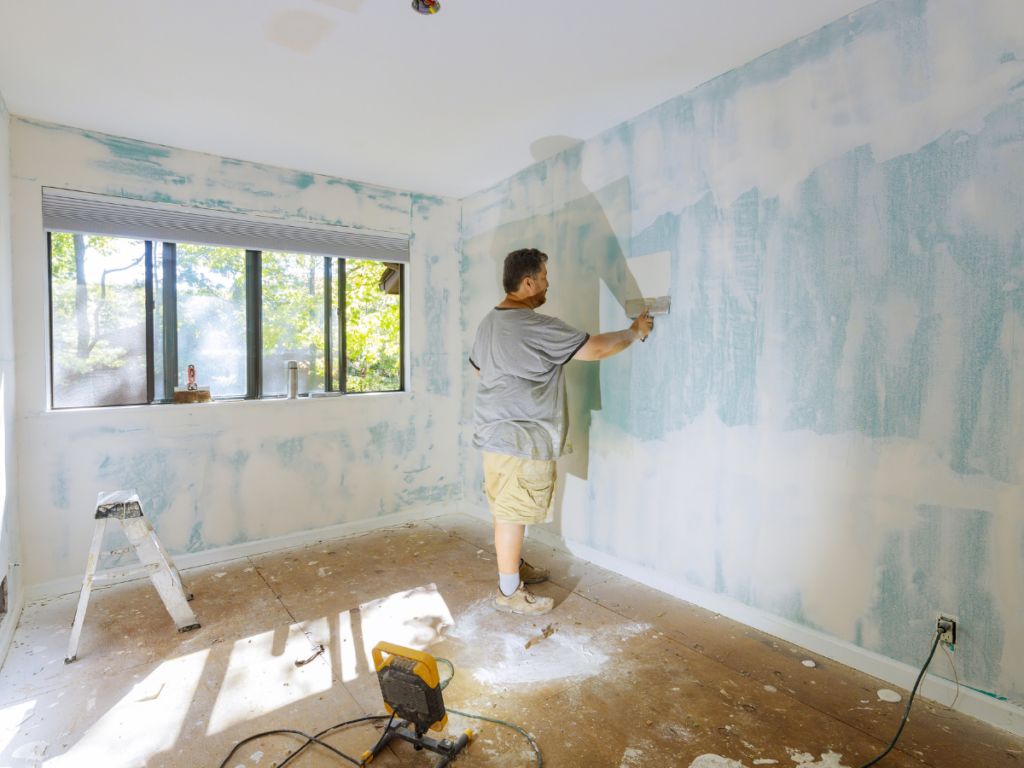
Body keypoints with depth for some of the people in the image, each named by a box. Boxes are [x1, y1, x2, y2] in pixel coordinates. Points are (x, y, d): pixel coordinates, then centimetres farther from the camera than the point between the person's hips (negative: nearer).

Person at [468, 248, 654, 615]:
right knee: (512, 513, 1)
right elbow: (596, 348, -18)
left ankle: (514, 566, 37)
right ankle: (509, 592, 14)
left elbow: (479, 367, 23)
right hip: (518, 437, -10)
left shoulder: (489, 321, 10)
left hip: (496, 430, 10)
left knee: (506, 509, 20)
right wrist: (635, 332, -1)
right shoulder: (535, 327, -21)